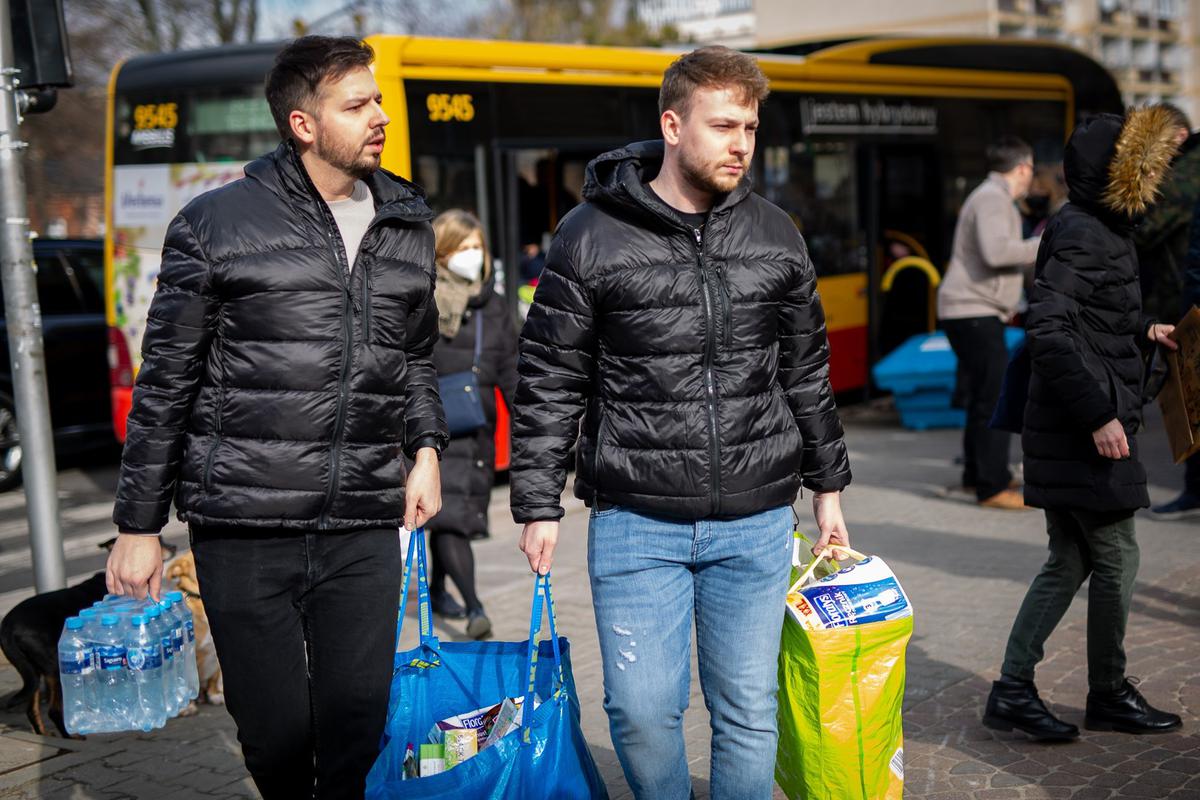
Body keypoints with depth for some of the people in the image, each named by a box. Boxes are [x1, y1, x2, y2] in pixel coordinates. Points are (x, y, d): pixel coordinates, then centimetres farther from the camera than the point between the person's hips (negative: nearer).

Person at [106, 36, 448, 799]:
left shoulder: (408, 226, 13)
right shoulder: (217, 223, -1)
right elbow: (165, 384, 3)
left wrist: (426, 447, 6)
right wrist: (139, 525, 2)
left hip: (364, 530, 3)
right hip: (244, 530, -3)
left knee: (358, 728, 2)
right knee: (275, 735, 3)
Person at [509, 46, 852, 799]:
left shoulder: (776, 236, 6)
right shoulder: (592, 237, -5)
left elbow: (807, 371, 14)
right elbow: (549, 382, -1)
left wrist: (828, 485, 16)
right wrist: (538, 504, -3)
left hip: (756, 523, 3)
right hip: (635, 522, -2)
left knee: (748, 711, 8)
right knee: (643, 710, 0)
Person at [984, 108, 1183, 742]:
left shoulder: (1092, 229, 15)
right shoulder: (1081, 236, -16)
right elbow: (1049, 331, -26)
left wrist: (1143, 330, 22)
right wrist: (1099, 415, -25)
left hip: (1069, 428, 10)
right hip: (1083, 432, -10)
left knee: (1068, 563, 13)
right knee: (1116, 560, 3)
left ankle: (1013, 690, 16)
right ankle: (1109, 695, 19)